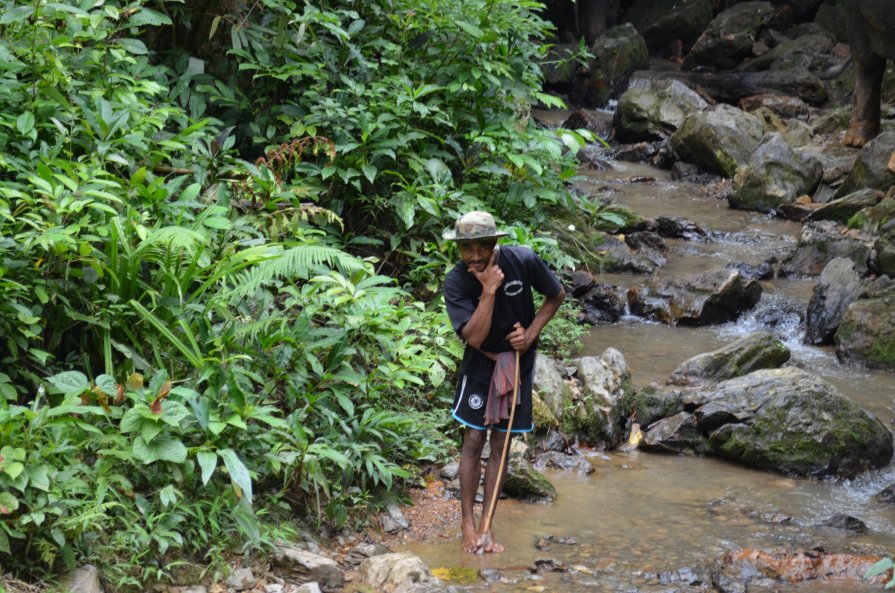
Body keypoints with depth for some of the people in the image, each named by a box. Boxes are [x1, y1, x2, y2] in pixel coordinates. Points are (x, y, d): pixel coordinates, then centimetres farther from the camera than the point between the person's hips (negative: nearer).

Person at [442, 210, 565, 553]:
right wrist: (489, 290, -35)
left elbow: (557, 295, 0)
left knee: (500, 445, 5)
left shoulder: (523, 261, -19)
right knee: (473, 440, -4)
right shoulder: (457, 281, -21)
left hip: (518, 364, 1)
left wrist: (531, 333, -12)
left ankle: (486, 527, 10)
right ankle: (467, 524, 7)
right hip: (481, 363, -1)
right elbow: (474, 337, -29)